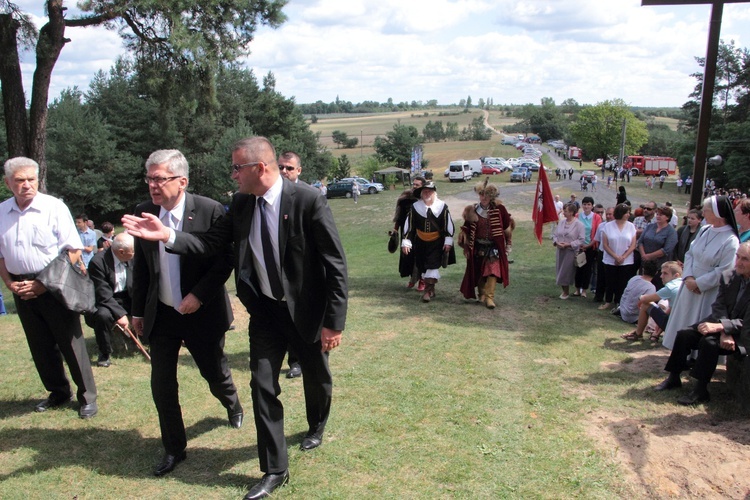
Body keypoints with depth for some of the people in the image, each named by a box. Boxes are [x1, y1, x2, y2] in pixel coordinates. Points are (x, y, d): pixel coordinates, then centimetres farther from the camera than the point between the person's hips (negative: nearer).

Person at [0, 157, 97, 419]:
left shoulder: (54, 207, -9)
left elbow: (74, 251, -11)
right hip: (22, 288, 5)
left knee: (71, 342, 0)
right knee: (40, 346, 14)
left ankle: (87, 396, 12)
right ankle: (58, 392, 30)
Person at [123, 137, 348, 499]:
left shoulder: (308, 201, -21)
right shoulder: (241, 204, -3)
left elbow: (335, 264, -19)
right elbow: (212, 243, -2)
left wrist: (334, 322, -18)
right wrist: (168, 235, -19)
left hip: (307, 310, -4)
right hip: (264, 310, 4)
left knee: (317, 377, 17)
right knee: (262, 387, 4)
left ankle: (316, 426, 51)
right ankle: (274, 471, 20)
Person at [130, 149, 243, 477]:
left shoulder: (210, 210, -15)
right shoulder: (143, 213, -2)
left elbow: (225, 260, -11)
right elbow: (140, 266, 7)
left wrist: (199, 294, -19)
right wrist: (138, 310, 10)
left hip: (202, 313, -3)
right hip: (160, 315, 3)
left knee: (215, 373, 14)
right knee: (161, 384, 5)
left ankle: (233, 406, 50)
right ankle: (174, 449, 25)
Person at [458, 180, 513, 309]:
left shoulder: (499, 209, -6)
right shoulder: (472, 210, -4)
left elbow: (508, 226, 4)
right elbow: (466, 229, 2)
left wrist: (508, 244, 6)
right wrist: (466, 246, 2)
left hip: (494, 247, -2)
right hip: (478, 247, 2)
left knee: (492, 271, -11)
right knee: (478, 272, 11)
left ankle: (489, 297, -9)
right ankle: (482, 295, 27)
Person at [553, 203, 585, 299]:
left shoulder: (579, 224, -12)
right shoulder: (562, 222, 5)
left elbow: (581, 240, -15)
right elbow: (555, 235, 10)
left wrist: (568, 244, -21)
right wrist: (557, 242, -10)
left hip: (571, 252, -6)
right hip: (560, 251, 6)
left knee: (566, 272, 1)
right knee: (560, 272, 11)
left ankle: (566, 292, 20)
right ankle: (564, 290, 28)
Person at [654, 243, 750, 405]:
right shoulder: (727, 277, 0)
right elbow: (719, 308, -6)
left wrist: (719, 326, -35)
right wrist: (724, 333, -22)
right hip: (722, 325, 6)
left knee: (710, 342, -31)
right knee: (684, 334, -14)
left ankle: (700, 390, -21)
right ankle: (674, 378, -1)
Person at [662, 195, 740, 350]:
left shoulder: (730, 241, -18)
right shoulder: (704, 230, 3)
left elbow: (724, 272, -20)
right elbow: (689, 253, 6)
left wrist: (697, 283, -15)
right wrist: (688, 277, -8)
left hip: (709, 294, -7)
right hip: (690, 287, 7)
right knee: (683, 321, 17)